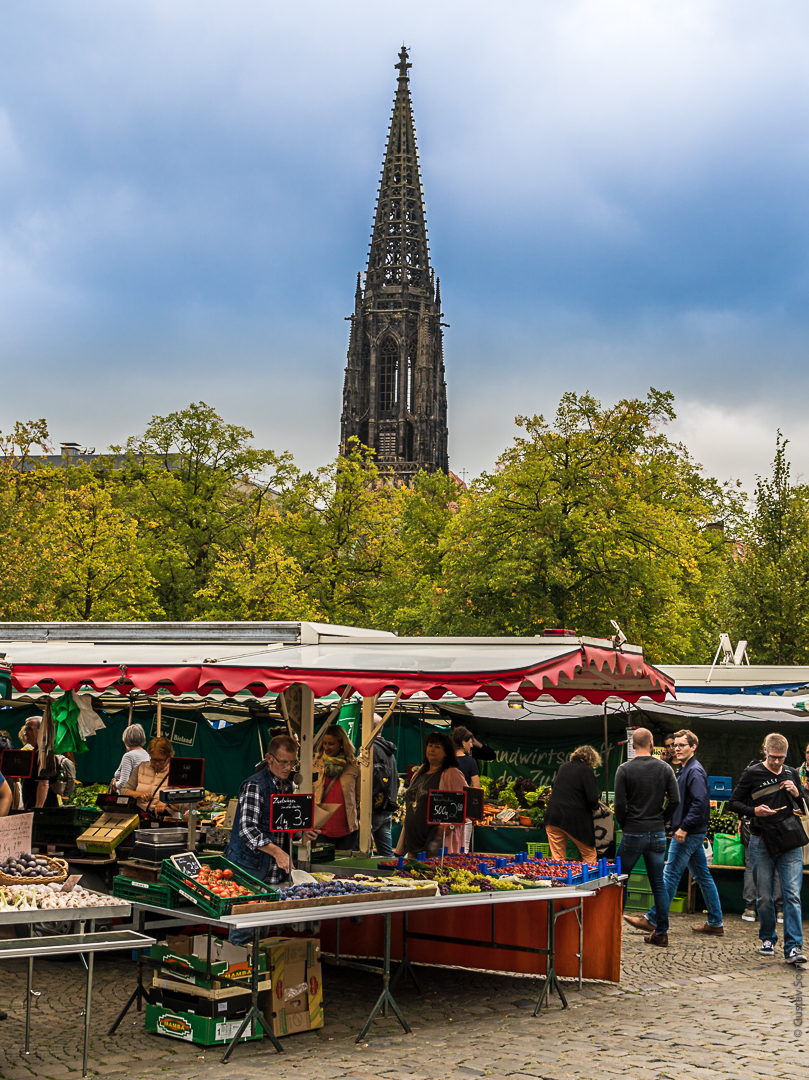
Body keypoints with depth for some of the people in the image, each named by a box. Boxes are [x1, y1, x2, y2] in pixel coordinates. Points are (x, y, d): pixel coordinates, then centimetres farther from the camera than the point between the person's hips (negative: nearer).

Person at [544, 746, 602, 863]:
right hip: (576, 819, -5)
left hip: (553, 816, 5)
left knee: (557, 859, 8)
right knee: (590, 857, 10)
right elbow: (592, 798, -10)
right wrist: (595, 807, 10)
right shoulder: (586, 771, -7)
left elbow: (554, 787, 22)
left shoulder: (564, 767, 10)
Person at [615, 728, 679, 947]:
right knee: (658, 885, 9)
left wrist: (624, 824, 7)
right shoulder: (665, 768, 2)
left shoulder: (624, 769, -7)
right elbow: (675, 800, -2)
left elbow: (620, 804, -10)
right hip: (657, 834, 3)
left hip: (632, 833, -3)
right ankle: (661, 933, 10)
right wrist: (661, 820, 11)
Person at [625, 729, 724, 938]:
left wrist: (684, 828, -25)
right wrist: (680, 827, 13)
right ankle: (715, 922, 16)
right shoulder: (684, 770, 16)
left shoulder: (695, 771, -15)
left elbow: (700, 803, -25)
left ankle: (653, 920, -2)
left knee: (670, 876, -6)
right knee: (702, 876, 12)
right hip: (694, 833, 10)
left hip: (688, 834, -10)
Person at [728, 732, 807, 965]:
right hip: (762, 843, -1)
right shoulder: (752, 774, 0)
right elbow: (734, 803, 3)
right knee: (764, 896, 6)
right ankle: (768, 939, 25)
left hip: (790, 843, 1)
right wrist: (754, 810, -16)